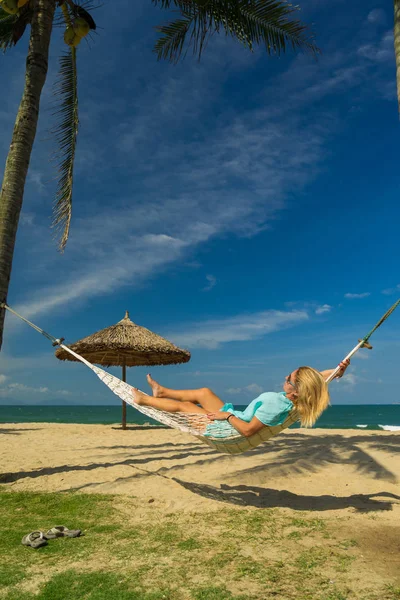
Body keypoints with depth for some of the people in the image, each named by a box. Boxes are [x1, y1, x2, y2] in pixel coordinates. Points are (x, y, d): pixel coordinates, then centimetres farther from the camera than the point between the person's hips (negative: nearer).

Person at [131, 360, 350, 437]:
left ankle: (143, 399, 32)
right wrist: (339, 369, -18)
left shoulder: (275, 403, -38)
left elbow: (247, 430, -35)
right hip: (234, 419, 8)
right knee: (203, 392, 18)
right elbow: (315, 379, -2)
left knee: (181, 406, 6)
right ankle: (161, 392, 41)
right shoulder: (291, 400, -14)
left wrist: (227, 415, -23)